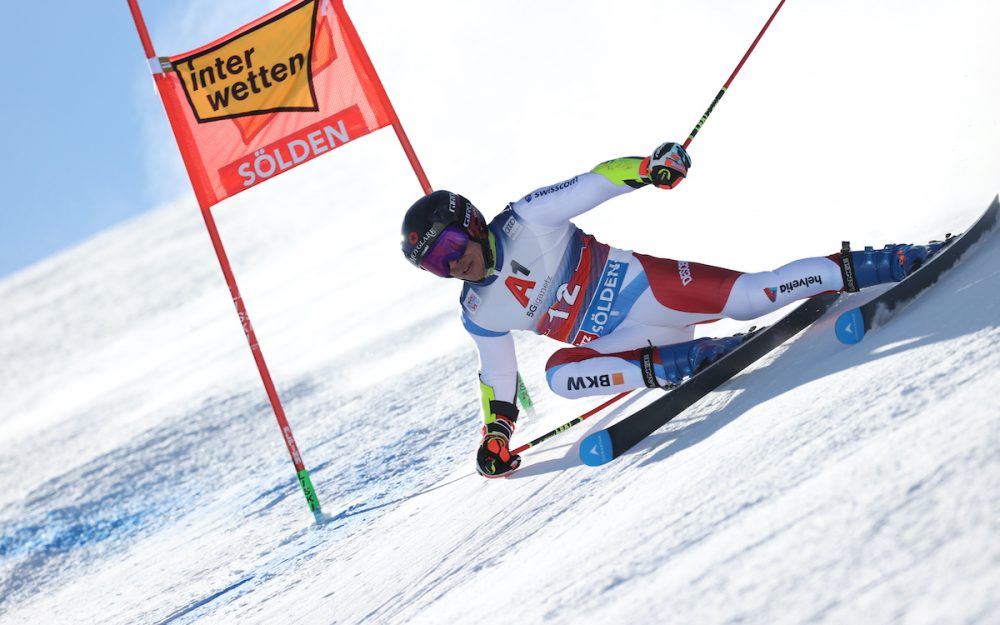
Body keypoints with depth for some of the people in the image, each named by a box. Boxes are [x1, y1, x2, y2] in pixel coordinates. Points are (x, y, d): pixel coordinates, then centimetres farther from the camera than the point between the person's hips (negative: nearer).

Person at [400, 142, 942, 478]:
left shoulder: (527, 222, -10)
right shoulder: (480, 313, 5)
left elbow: (593, 184, -13)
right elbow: (497, 375, 18)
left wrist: (647, 168, -28)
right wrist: (496, 430, 11)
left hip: (638, 286, -5)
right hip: (610, 341, 5)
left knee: (747, 297, -20)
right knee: (558, 375, -21)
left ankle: (861, 267, -7)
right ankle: (679, 362, -17)